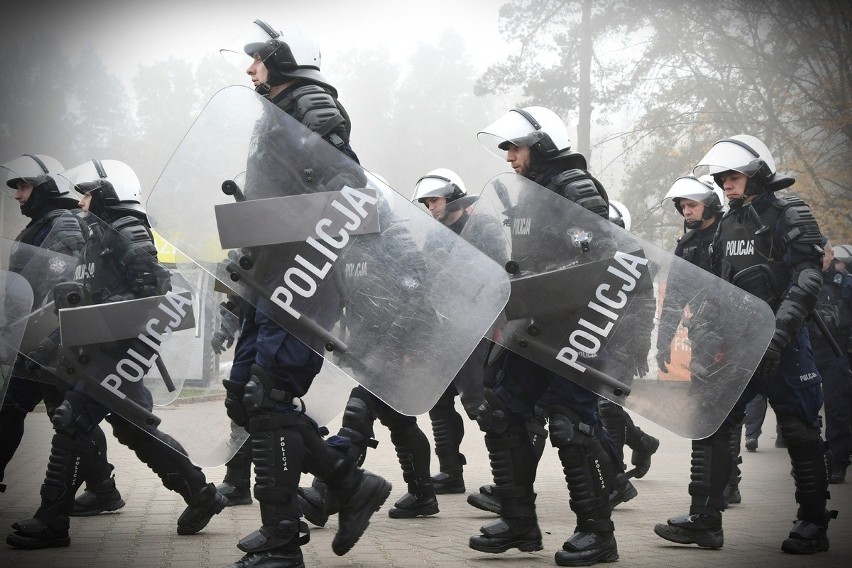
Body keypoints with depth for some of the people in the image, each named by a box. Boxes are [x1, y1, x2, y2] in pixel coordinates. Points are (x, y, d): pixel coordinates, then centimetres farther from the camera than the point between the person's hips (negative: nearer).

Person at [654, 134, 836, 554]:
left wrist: (778, 330, -26)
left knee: (800, 432, 0)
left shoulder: (790, 216, -5)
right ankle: (704, 519, 4)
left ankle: (813, 524, 12)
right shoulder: (728, 224, 14)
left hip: (782, 344, -6)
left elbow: (807, 279, -15)